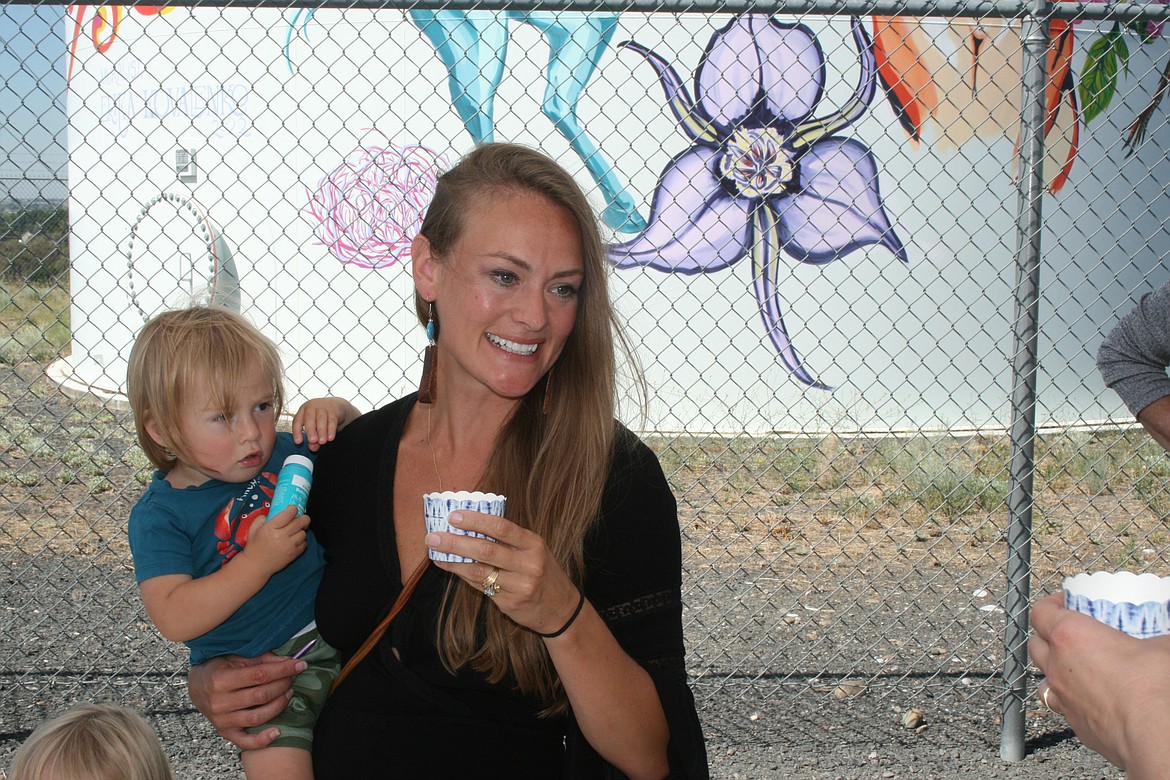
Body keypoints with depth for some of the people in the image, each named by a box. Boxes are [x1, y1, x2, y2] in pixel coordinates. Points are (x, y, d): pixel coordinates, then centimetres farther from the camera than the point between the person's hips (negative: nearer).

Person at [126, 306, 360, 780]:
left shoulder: (282, 454, 4)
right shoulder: (160, 515, -10)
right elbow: (174, 619, -21)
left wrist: (333, 410, -2)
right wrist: (259, 561, -26)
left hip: (330, 635, 5)